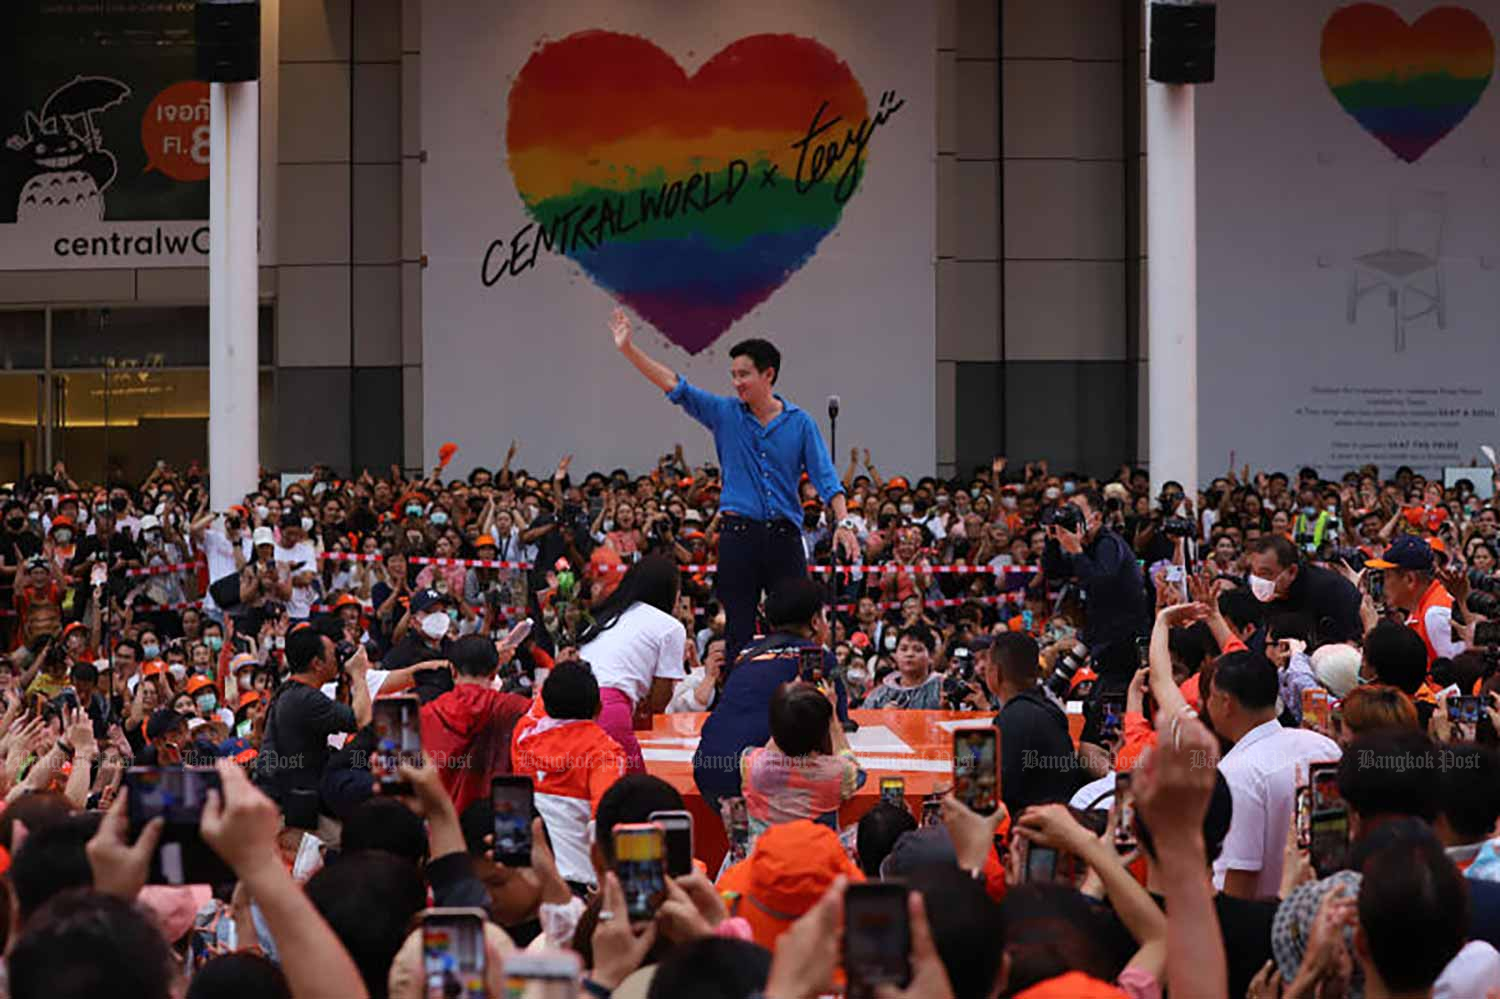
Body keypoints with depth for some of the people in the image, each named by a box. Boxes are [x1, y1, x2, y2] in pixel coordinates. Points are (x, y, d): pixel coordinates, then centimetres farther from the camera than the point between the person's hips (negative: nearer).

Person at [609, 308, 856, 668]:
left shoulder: (799, 422, 4)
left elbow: (825, 476, 1)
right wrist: (628, 349, -8)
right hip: (738, 533, 0)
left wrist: (843, 522, -13)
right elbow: (674, 386, 0)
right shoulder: (725, 413, 6)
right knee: (738, 629, 2)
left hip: (784, 534, 0)